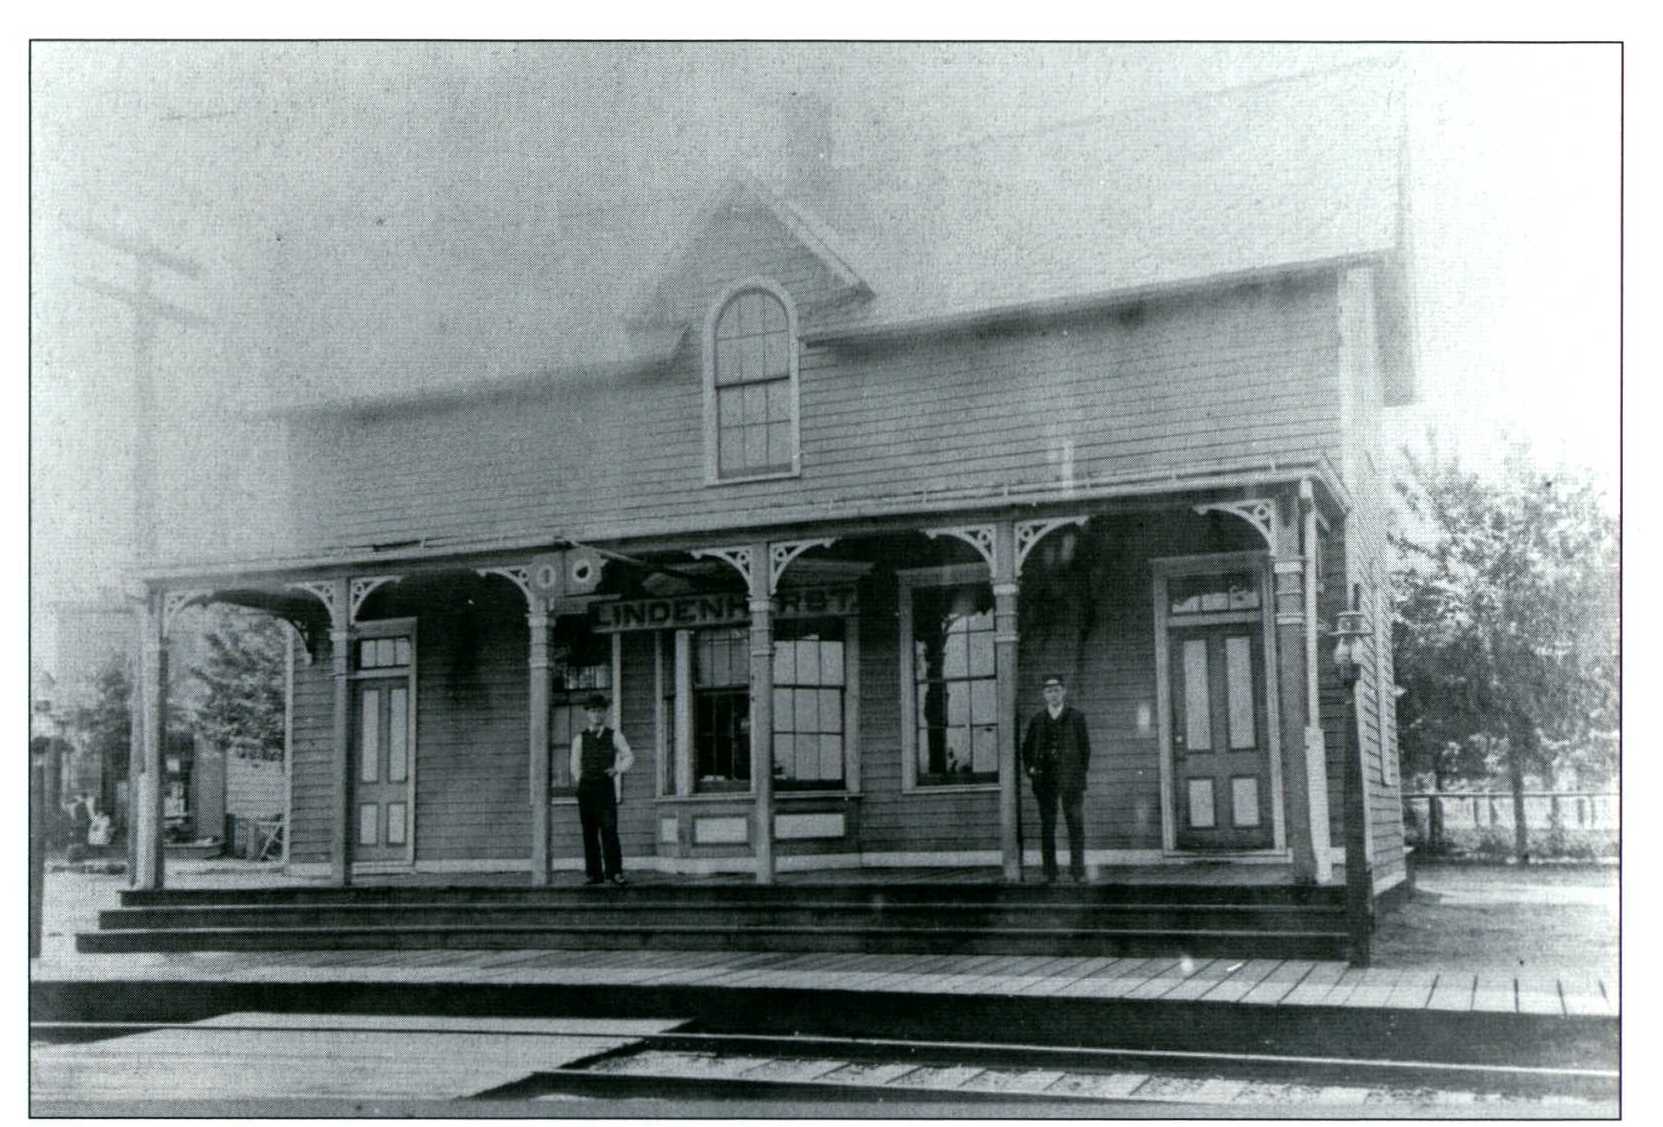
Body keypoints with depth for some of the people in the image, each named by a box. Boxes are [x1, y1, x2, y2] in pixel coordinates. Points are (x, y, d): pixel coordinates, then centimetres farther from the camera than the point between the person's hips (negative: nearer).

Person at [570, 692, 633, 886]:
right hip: (586, 788, 1)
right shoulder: (580, 739, 11)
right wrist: (582, 782, 11)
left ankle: (614, 872, -10)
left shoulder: (614, 736, 9)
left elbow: (629, 757, 17)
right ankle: (595, 874, 2)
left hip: (606, 787, -1)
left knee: (609, 830, -11)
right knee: (589, 832, 0)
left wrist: (617, 769, 1)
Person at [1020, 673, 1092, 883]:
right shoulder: (1037, 721, 13)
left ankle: (1077, 869, -1)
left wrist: (1081, 772, 0)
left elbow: (1085, 746, 7)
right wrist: (1029, 769, 5)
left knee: (1076, 824, -5)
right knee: (1047, 826, 2)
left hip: (1071, 779, -2)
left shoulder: (1076, 717, 7)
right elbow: (1027, 748, 18)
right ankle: (1049, 872, 5)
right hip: (1044, 779, 2)